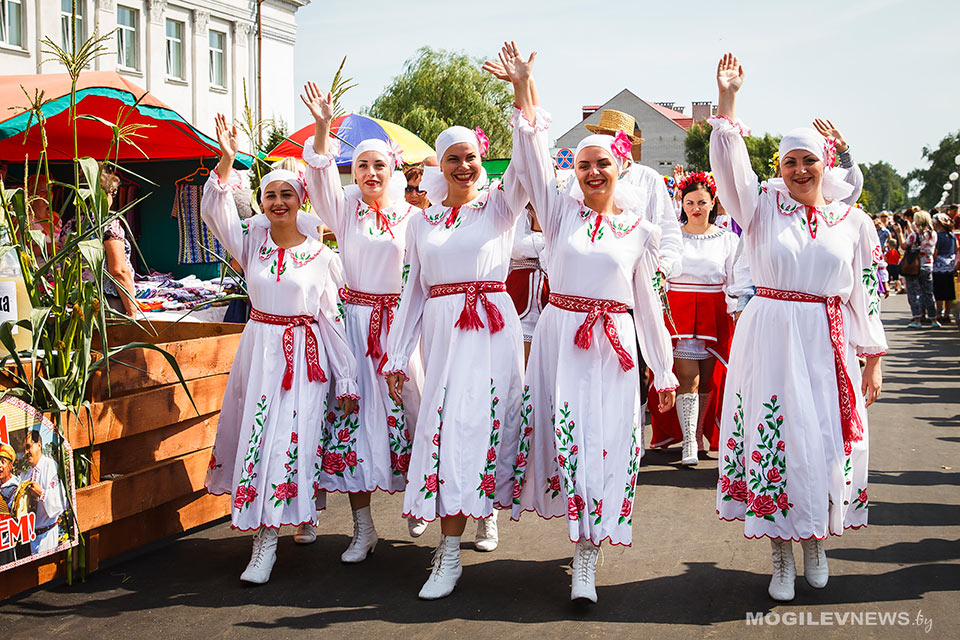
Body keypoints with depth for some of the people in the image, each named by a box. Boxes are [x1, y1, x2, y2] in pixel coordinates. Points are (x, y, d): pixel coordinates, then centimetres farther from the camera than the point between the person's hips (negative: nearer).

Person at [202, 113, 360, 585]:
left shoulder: (319, 254, -2)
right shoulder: (252, 241, 4)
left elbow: (332, 317, -1)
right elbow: (215, 211, -10)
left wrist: (346, 379, -3)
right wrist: (226, 160, -25)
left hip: (305, 353, -3)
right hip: (259, 347, 3)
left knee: (291, 440, -8)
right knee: (256, 436, 4)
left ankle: (267, 543, -3)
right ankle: (262, 536, 17)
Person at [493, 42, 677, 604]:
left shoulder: (639, 228, 7)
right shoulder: (561, 210, 5)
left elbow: (647, 302, 11)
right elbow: (533, 154, -8)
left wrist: (664, 371, 12)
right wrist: (523, 89, -19)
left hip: (614, 345, 0)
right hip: (560, 336, 0)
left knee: (606, 447, -3)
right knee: (566, 440, 1)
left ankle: (586, 564, 0)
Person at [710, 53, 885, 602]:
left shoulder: (853, 222, 6)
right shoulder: (764, 204, 3)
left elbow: (865, 294, 7)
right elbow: (730, 163, -12)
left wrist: (873, 358, 6)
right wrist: (727, 100, -21)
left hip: (830, 342, 2)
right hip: (771, 339, -1)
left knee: (828, 441, 5)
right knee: (776, 439, -1)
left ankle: (817, 543, 25)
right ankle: (782, 556, 9)